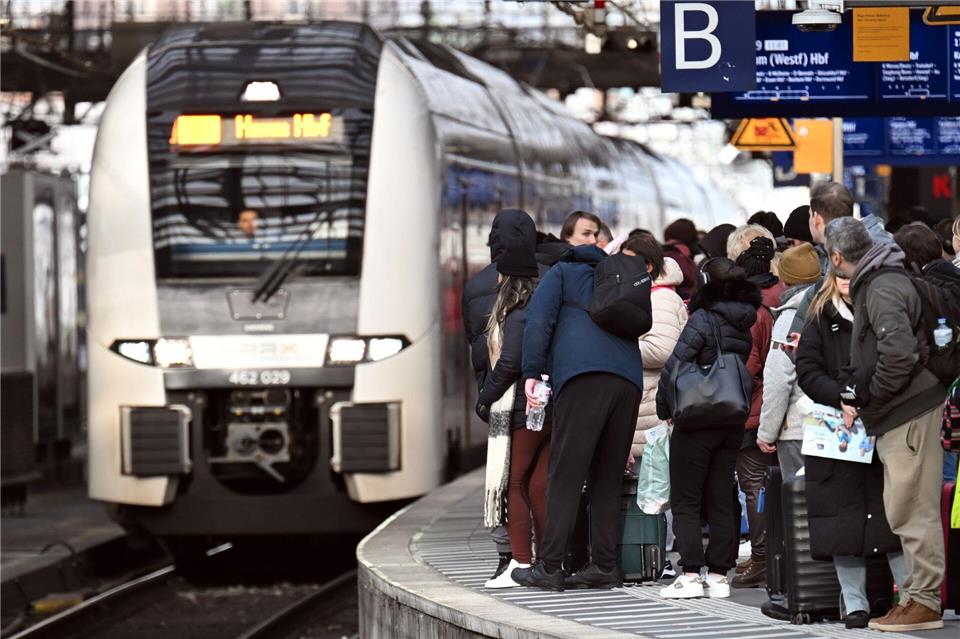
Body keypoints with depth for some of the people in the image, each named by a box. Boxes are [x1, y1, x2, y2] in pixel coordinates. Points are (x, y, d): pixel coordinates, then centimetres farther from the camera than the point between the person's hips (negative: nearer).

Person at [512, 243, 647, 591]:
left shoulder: (562, 272, 19)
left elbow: (539, 320, 2)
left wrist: (531, 373, 0)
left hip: (583, 378, -5)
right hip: (629, 382, 5)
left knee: (565, 475, -7)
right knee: (608, 477, 10)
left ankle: (549, 566, -10)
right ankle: (605, 565, 7)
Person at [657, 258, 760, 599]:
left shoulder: (703, 321, -12)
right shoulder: (746, 325, 6)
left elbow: (675, 367, -14)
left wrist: (664, 408, -2)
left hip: (697, 421, -6)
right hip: (734, 424, 6)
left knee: (685, 502, 1)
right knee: (721, 502, 10)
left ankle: (690, 574, -5)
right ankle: (719, 574, 8)